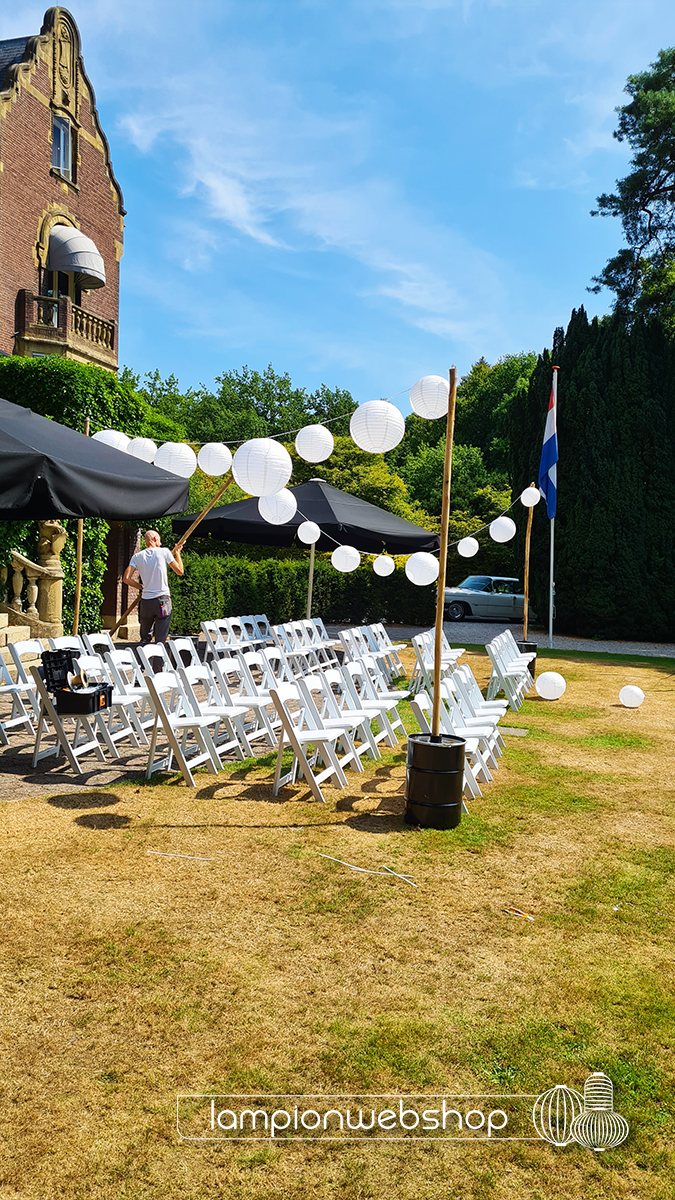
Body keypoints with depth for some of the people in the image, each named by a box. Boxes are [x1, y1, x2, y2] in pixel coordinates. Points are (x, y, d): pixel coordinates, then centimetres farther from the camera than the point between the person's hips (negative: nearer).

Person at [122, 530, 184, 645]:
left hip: (146, 601, 2)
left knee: (145, 638, 15)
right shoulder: (164, 551, -1)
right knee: (161, 640, 1)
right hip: (163, 600, -2)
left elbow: (126, 578, -2)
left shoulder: (138, 556, 6)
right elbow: (180, 571, 7)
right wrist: (177, 553, 20)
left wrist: (142, 586, 13)